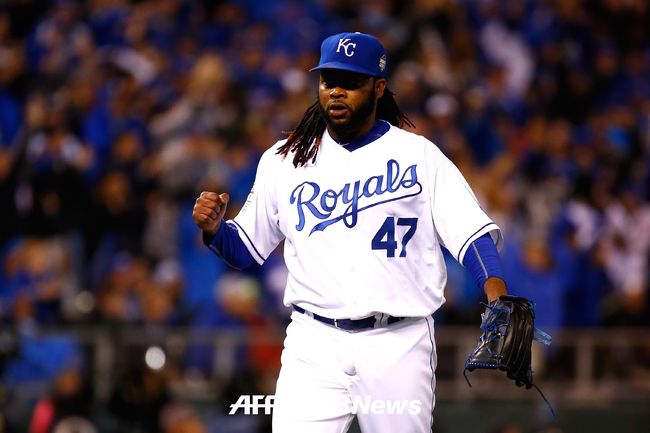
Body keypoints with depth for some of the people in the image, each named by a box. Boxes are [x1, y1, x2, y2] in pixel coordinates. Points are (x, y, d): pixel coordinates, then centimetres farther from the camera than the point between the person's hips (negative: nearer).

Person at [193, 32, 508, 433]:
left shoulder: (419, 155, 4)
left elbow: (472, 233, -4)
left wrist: (496, 293, -22)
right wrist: (214, 230, -6)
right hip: (314, 343, 1)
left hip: (400, 343, -1)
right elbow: (246, 249, 16)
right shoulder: (284, 160, 11)